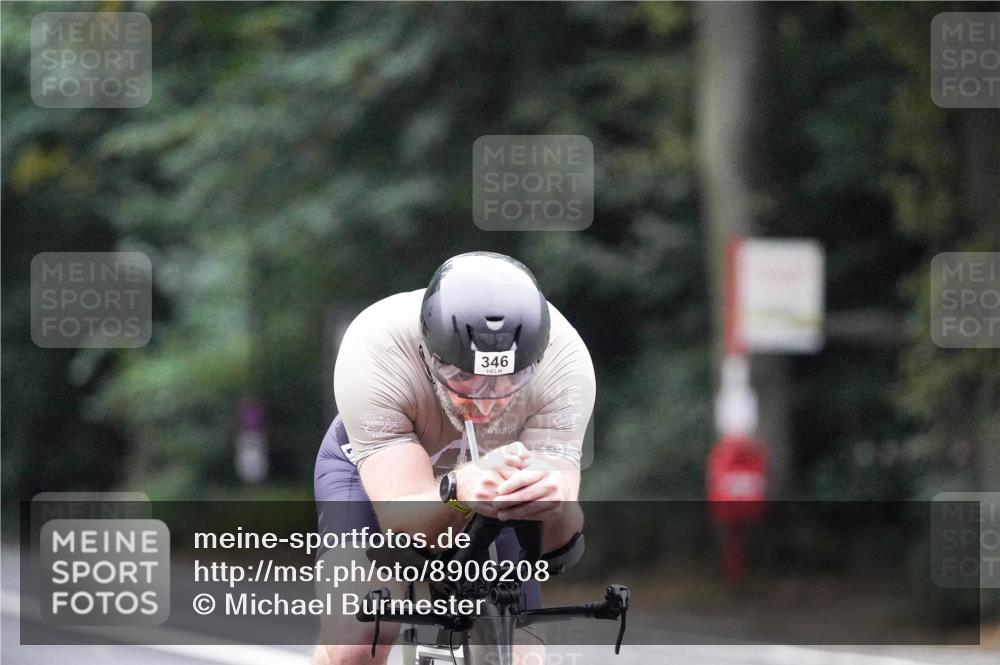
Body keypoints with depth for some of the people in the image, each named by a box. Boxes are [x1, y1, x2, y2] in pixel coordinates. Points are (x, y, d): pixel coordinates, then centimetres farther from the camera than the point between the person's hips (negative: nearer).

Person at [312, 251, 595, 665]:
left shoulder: (564, 361, -34)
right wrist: (460, 493, -65)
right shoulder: (374, 354, -39)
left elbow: (551, 539, -38)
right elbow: (402, 521, -43)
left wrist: (553, 502, -62)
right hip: (374, 467, -2)